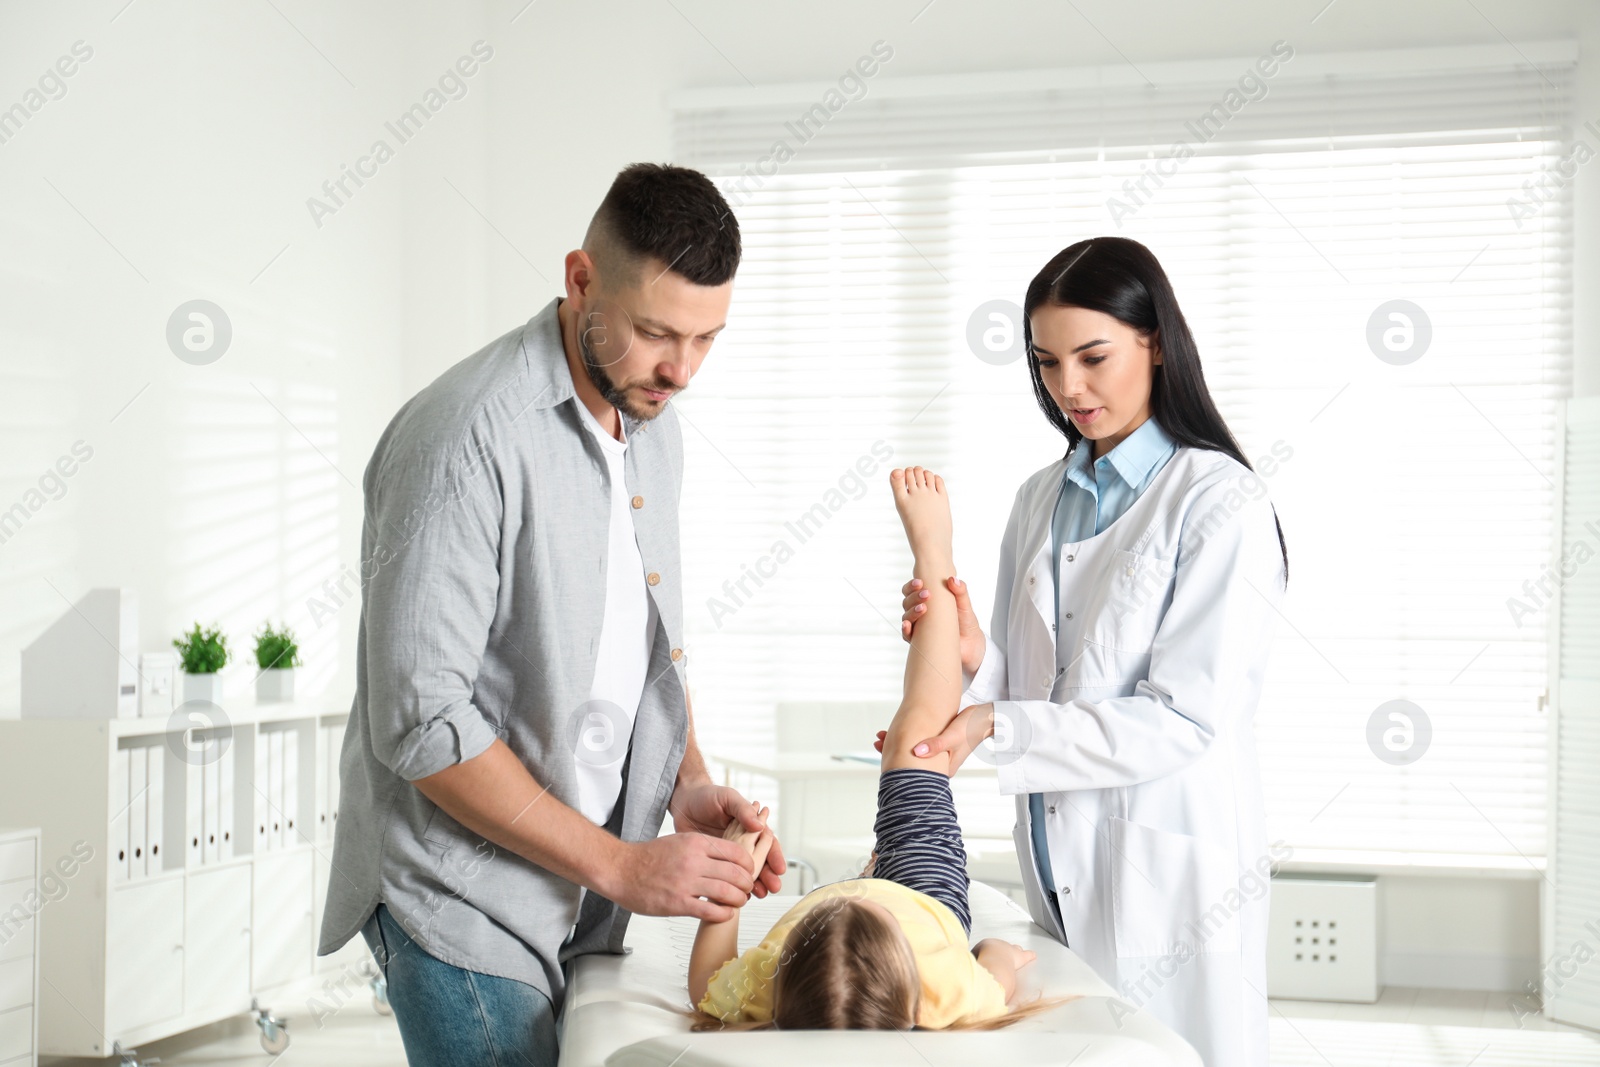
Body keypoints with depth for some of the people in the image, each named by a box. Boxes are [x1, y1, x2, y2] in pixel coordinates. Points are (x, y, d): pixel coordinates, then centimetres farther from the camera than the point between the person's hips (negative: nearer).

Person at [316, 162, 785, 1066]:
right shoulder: (469, 435, -20)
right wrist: (620, 864, -19)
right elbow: (420, 720, -23)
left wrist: (689, 785, 0)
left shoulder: (654, 427, 7)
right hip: (464, 901, -7)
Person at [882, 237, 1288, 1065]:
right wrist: (973, 661, -12)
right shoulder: (1041, 500, 10)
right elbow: (1016, 689, 11)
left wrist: (997, 729, -23)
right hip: (1057, 872, 6)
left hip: (1167, 877, -5)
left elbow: (1184, 719, -17)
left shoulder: (1222, 506, -10)